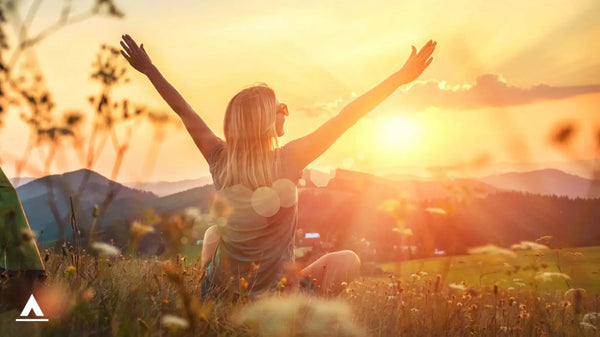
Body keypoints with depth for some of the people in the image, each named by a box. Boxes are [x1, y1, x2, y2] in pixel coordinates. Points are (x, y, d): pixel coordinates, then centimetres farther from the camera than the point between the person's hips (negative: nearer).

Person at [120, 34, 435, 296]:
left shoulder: (220, 161, -10)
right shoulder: (287, 161, -21)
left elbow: (186, 113, 2)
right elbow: (345, 118, -19)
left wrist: (149, 69, 14)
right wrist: (402, 76, -14)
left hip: (219, 293, 4)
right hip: (273, 294, -4)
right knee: (349, 259, 13)